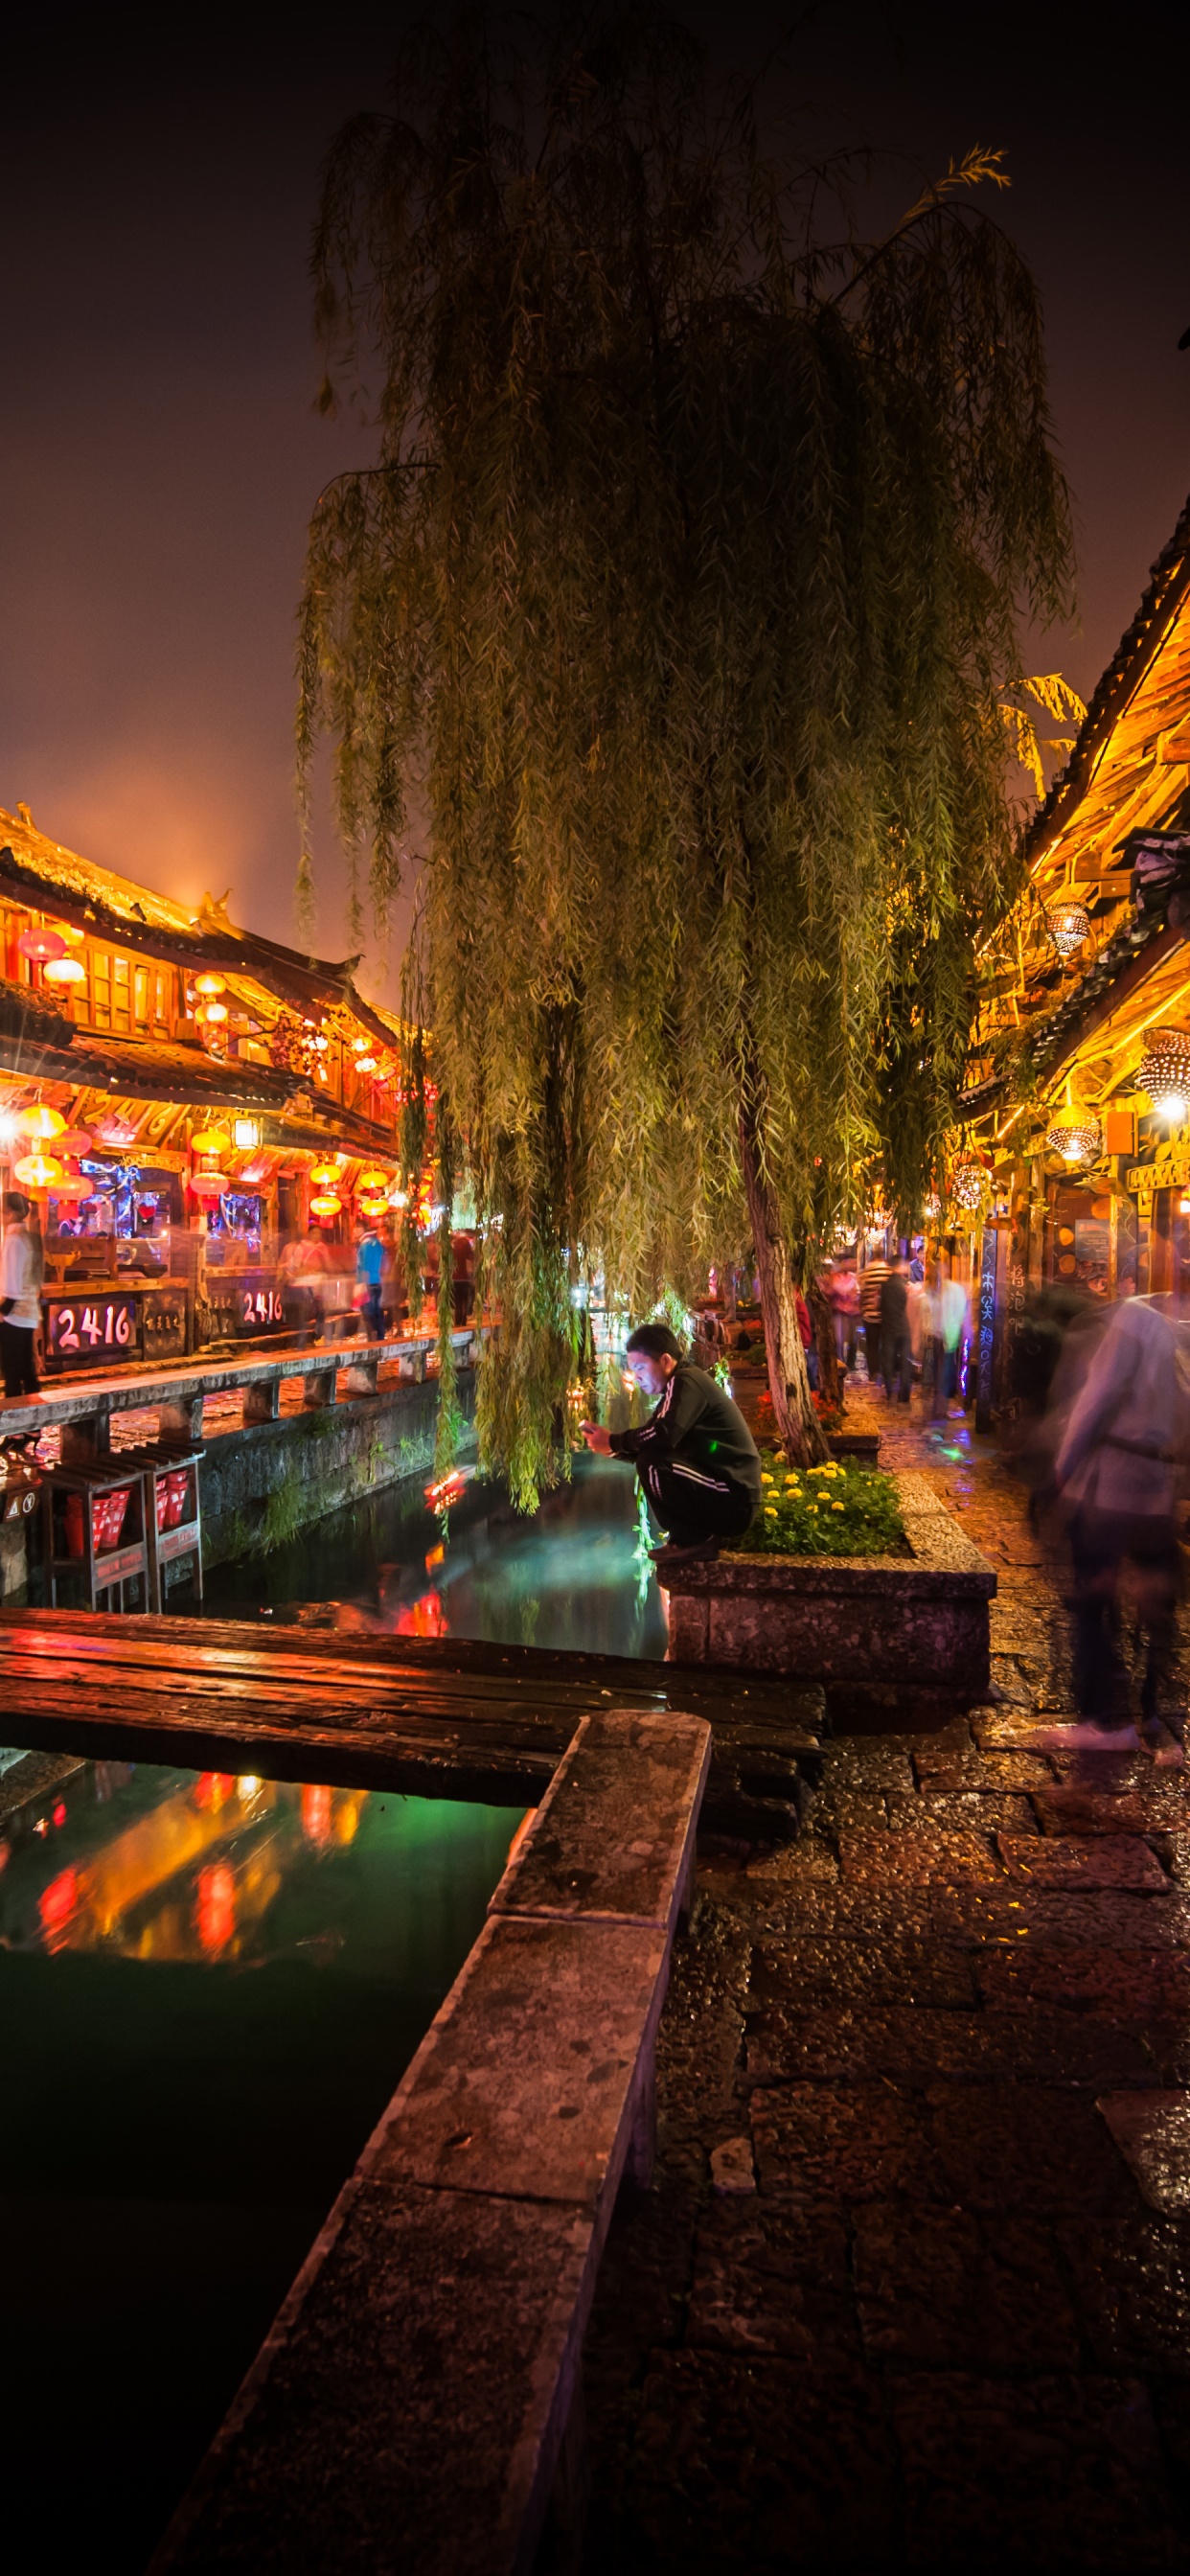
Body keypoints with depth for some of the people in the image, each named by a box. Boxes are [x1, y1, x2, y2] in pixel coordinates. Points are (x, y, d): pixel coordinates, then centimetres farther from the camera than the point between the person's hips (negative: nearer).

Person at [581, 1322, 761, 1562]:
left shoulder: (685, 1382, -13)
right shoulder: (678, 1387, 17)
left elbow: (662, 1436, -28)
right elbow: (649, 1445, 15)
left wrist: (613, 1442, -14)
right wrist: (611, 1448, 1)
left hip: (733, 1501, -10)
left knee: (652, 1464, -22)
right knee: (649, 1462, 17)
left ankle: (695, 1540, -9)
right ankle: (691, 1537, 12)